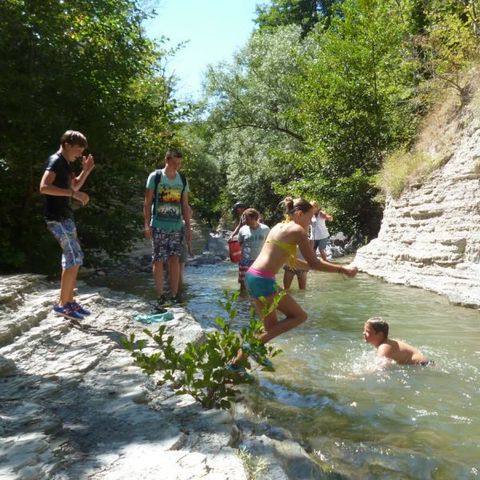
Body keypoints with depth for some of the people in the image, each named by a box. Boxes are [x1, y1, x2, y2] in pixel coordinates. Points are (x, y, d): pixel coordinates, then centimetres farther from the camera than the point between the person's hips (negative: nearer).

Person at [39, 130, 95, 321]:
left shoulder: (66, 163, 16)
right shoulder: (55, 161, -14)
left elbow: (74, 185, 28)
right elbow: (44, 187, -27)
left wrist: (86, 171, 12)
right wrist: (74, 194, -30)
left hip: (65, 216, 10)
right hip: (57, 217, -10)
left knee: (75, 258, 12)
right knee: (73, 258, -11)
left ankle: (70, 301, 19)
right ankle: (62, 304, -3)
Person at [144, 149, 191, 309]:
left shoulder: (183, 180, 9)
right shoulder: (155, 177, -2)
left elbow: (185, 206, 13)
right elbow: (147, 202, -1)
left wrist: (188, 227, 9)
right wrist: (147, 224, -8)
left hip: (177, 226, 3)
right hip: (159, 226, -3)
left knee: (175, 260, 2)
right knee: (158, 261, 0)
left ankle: (174, 295, 8)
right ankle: (161, 296, 8)